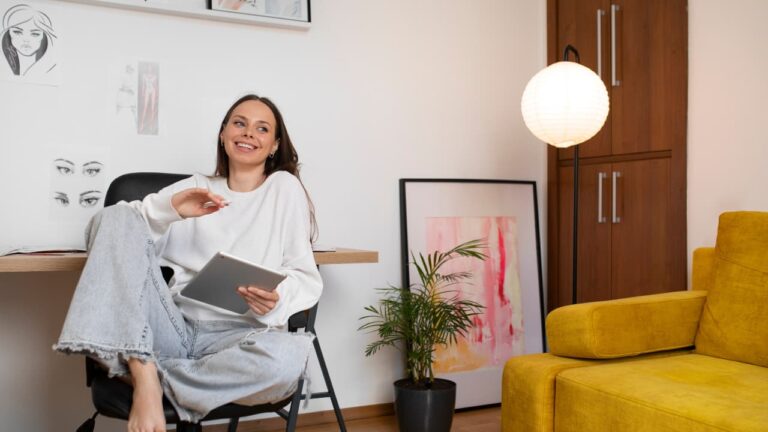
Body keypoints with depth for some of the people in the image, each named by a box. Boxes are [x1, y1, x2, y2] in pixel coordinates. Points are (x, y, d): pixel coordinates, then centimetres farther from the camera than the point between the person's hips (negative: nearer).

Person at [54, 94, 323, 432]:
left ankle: (144, 373, -15)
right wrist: (169, 209, -10)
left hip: (235, 337, -2)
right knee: (115, 216, -13)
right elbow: (112, 223, 9)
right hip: (173, 330, 2)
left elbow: (307, 279, 5)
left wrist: (276, 299, -18)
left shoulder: (284, 187, 9)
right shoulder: (196, 188, 17)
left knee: (291, 353, -37)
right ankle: (144, 379, -25)